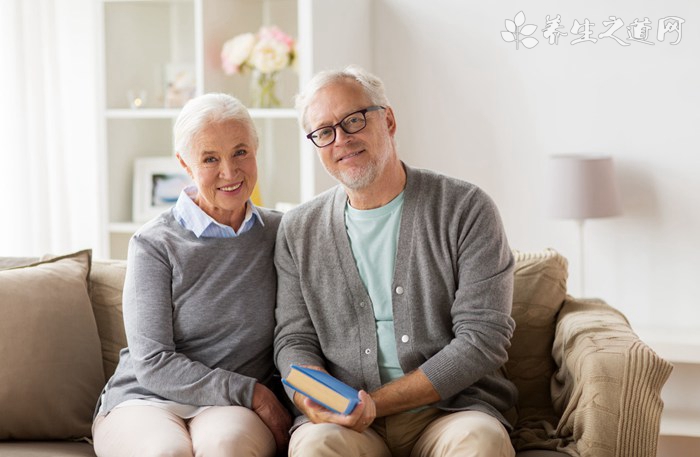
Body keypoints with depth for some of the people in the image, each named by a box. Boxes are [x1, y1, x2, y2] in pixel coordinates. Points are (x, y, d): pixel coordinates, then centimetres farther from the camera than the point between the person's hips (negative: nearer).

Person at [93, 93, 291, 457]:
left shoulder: (280, 233, 10)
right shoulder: (153, 244, -1)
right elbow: (153, 365, -6)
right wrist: (253, 394, -11)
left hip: (237, 411, 1)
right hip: (146, 400, -1)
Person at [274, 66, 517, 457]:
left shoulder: (466, 209, 0)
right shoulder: (299, 231, 12)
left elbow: (483, 339, -6)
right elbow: (294, 340, 11)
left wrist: (376, 403, -13)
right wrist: (314, 399, -14)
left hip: (452, 407, -1)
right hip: (346, 422, 1)